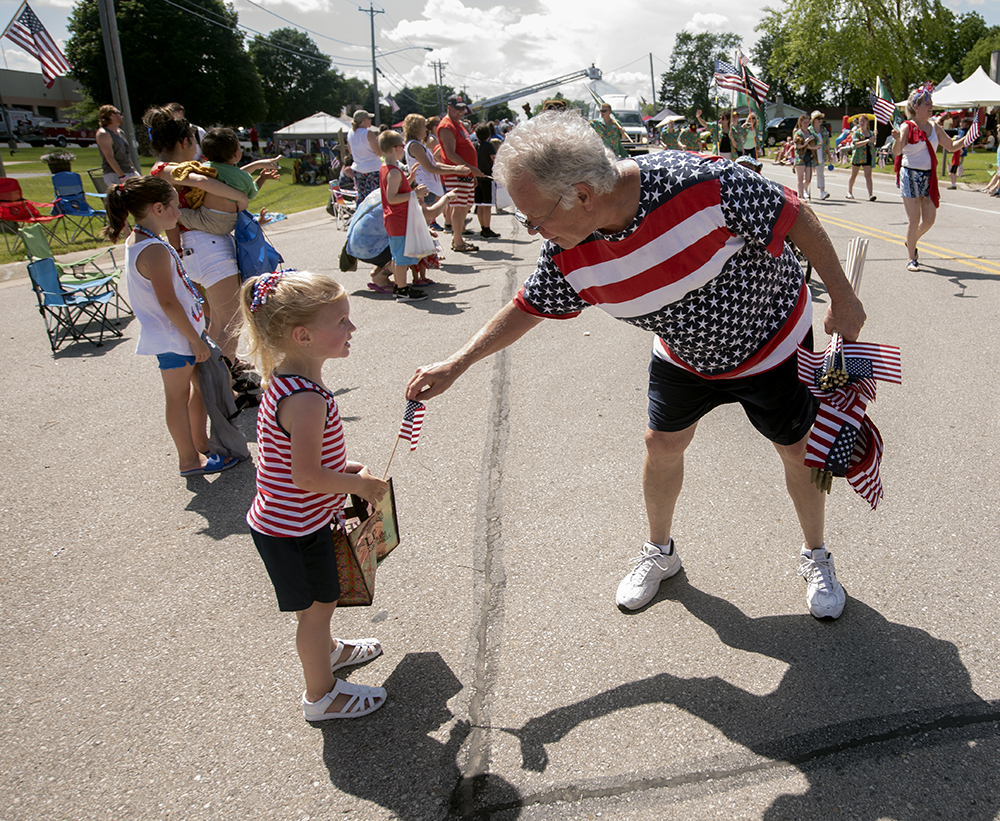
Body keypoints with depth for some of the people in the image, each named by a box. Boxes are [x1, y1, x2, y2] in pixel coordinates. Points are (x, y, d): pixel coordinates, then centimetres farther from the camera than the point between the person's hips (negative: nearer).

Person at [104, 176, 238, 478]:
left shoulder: (137, 241, 6)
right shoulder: (155, 251, -25)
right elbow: (168, 303, -27)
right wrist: (196, 339, -21)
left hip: (178, 332, 10)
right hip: (173, 337, -10)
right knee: (179, 396, 2)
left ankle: (200, 443, 33)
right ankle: (189, 460, 16)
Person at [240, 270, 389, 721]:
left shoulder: (285, 381, -1)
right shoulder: (306, 400, -32)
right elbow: (306, 476, -31)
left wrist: (342, 467, 6)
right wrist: (359, 484, -17)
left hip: (286, 520, 9)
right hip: (295, 530, -9)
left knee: (320, 600, 30)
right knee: (317, 607, 11)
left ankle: (325, 650, 55)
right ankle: (321, 694, 32)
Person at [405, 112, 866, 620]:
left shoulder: (700, 182, -39)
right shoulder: (566, 253, -23)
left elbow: (795, 216, -25)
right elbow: (530, 307, -5)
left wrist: (842, 298, -16)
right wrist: (457, 364, -6)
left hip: (770, 339, -3)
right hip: (682, 355, 4)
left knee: (797, 449, 9)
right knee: (662, 445, 10)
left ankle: (816, 558, 36)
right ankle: (659, 552, 37)